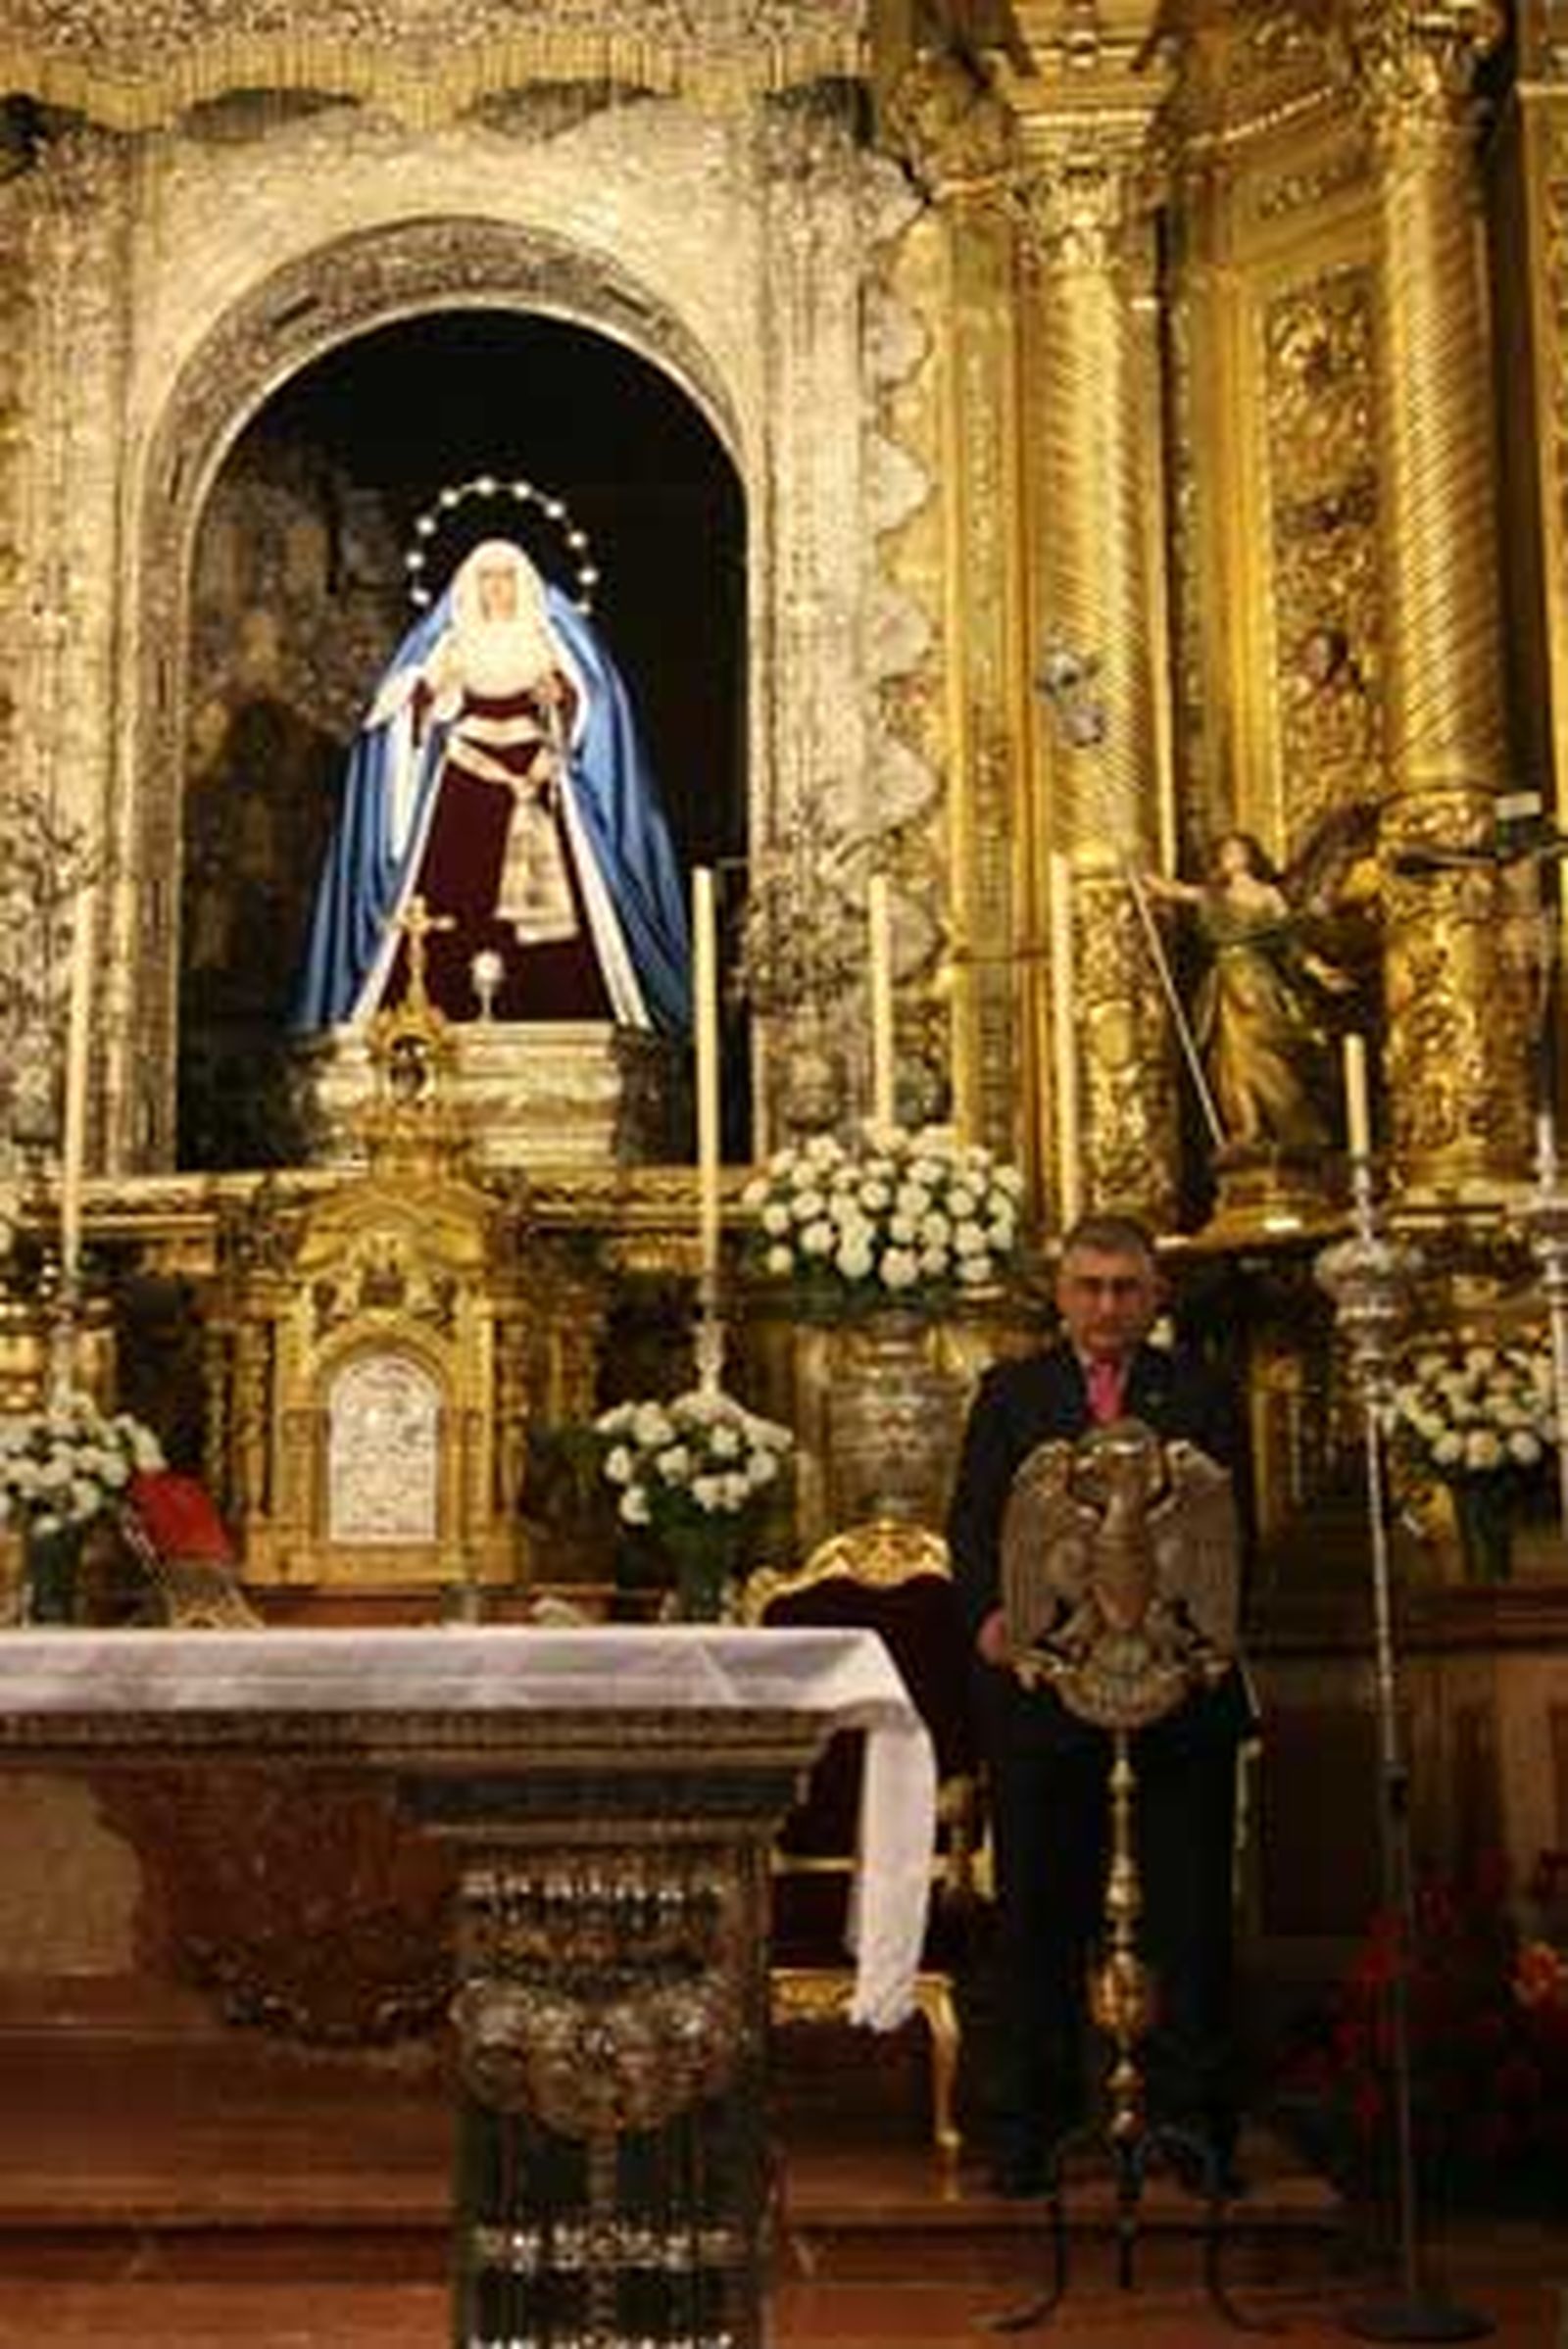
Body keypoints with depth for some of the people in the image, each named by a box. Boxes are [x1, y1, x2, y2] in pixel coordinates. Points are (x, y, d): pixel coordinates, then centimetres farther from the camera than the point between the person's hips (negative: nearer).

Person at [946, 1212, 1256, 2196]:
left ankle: (1193, 2114, 14)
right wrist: (989, 1612, -17)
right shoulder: (1011, 1392, 10)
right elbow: (974, 1522, 2)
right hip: (1042, 1672, 0)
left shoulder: (1202, 1393, 8)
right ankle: (1032, 2122, 18)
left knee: (1192, 1905, 4)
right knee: (1039, 1906, 7)